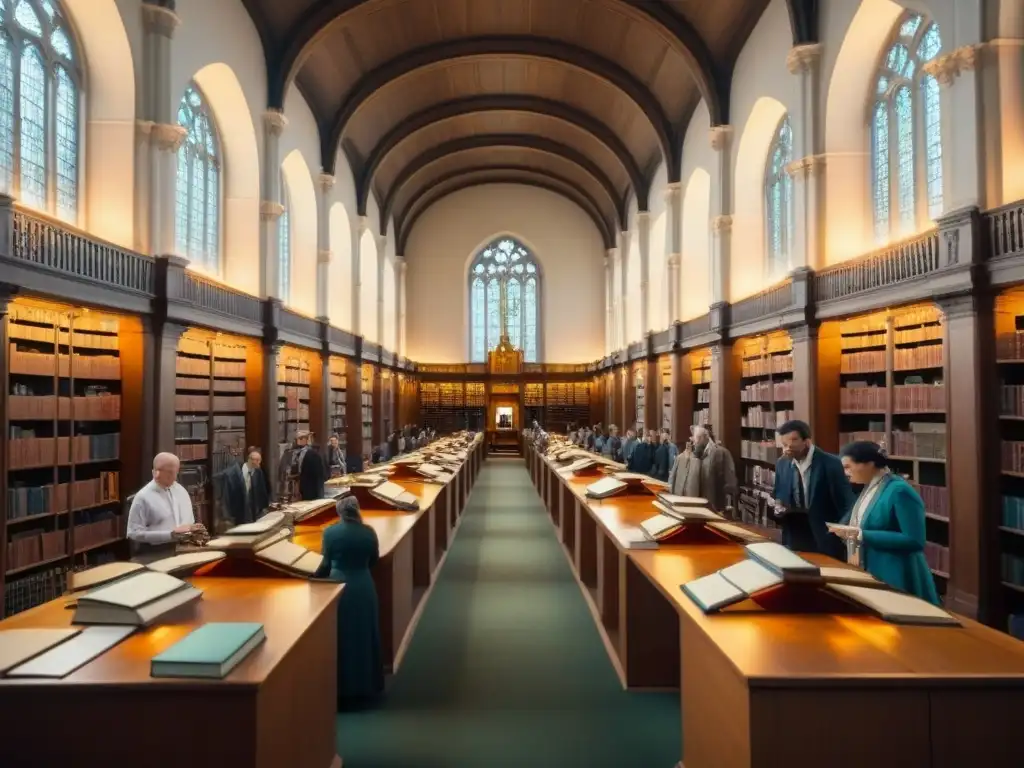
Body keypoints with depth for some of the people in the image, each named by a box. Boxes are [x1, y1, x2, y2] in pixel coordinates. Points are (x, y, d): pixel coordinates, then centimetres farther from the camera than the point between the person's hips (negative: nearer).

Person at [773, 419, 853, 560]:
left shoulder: (830, 463, -13)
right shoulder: (781, 464, 2)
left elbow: (846, 503, -10)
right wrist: (778, 505, -8)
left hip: (826, 541, -5)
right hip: (794, 539, 5)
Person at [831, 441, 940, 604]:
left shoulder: (899, 491, -18)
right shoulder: (870, 488, 9)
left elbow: (914, 541, -23)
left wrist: (862, 535, -24)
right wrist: (849, 533, -2)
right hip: (872, 574, 8)